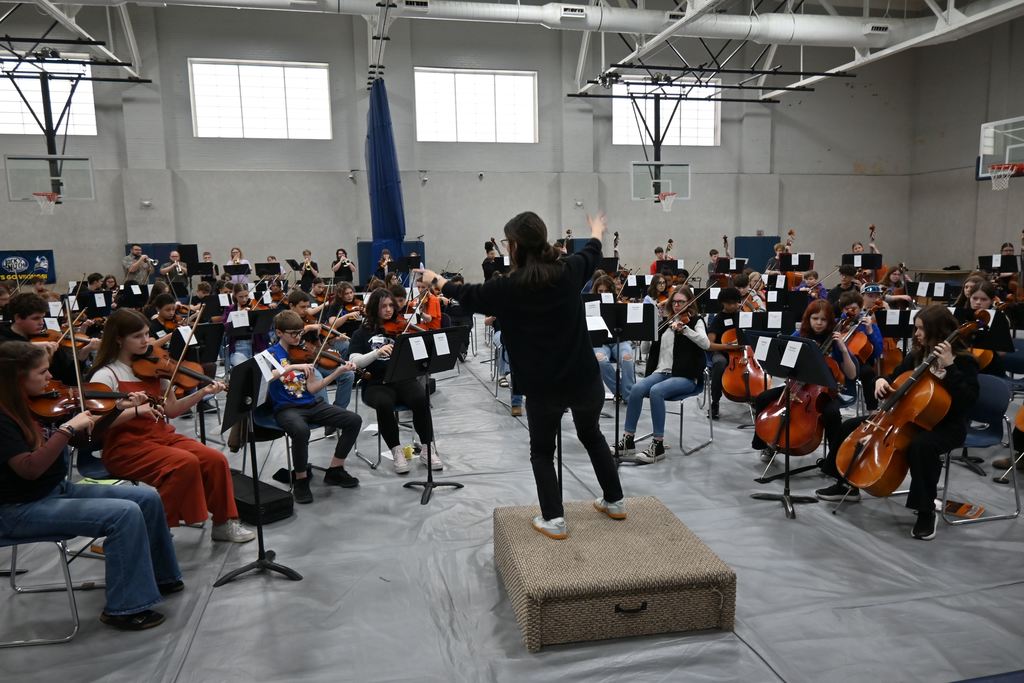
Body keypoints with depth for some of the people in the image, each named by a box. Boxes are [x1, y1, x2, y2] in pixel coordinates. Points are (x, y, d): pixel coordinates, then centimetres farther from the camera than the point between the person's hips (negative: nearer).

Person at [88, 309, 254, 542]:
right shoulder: (106, 375, -7)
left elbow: (171, 410, 9)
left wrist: (202, 393, -4)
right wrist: (137, 410, -28)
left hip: (162, 436, 6)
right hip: (126, 447, -5)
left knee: (216, 460, -14)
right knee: (187, 462, -29)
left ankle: (223, 523, 1)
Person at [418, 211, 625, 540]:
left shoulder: (508, 287, -14)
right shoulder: (569, 270, -5)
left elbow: (468, 295, 5)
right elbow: (591, 252, 18)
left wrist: (436, 280, 23)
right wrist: (597, 230, 40)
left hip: (542, 386, -3)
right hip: (584, 378, 4)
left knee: (542, 451, 16)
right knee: (592, 436, 26)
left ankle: (554, 519, 12)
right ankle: (614, 501, 36)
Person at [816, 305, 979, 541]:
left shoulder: (963, 360, -12)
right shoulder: (917, 355, 7)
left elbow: (968, 399, -26)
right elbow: (897, 378, 19)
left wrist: (949, 366, -32)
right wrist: (883, 380, -4)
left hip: (946, 426, -7)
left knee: (921, 445, -42)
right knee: (851, 426, -1)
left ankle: (927, 512, -22)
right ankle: (847, 485, 16)